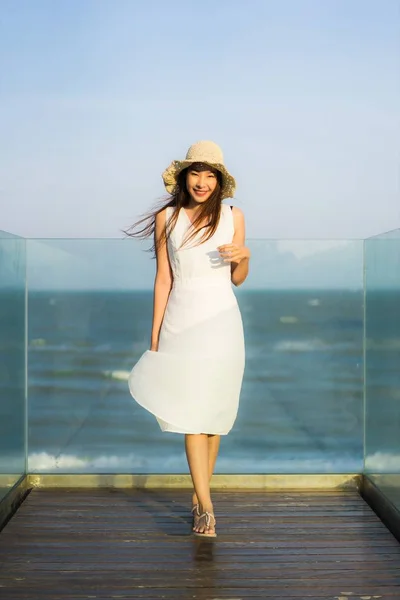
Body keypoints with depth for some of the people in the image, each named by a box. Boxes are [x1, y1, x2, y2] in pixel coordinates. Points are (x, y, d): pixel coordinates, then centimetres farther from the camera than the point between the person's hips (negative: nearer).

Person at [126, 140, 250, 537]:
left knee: (213, 412, 4)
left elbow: (238, 280, 11)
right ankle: (206, 508, -8)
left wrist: (244, 256, -11)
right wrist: (154, 337, 3)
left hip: (221, 321, 1)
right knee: (189, 413, -8)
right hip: (181, 322, -1)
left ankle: (199, 496, 19)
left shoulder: (233, 216, 5)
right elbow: (163, 279, 5)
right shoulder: (167, 218, 4)